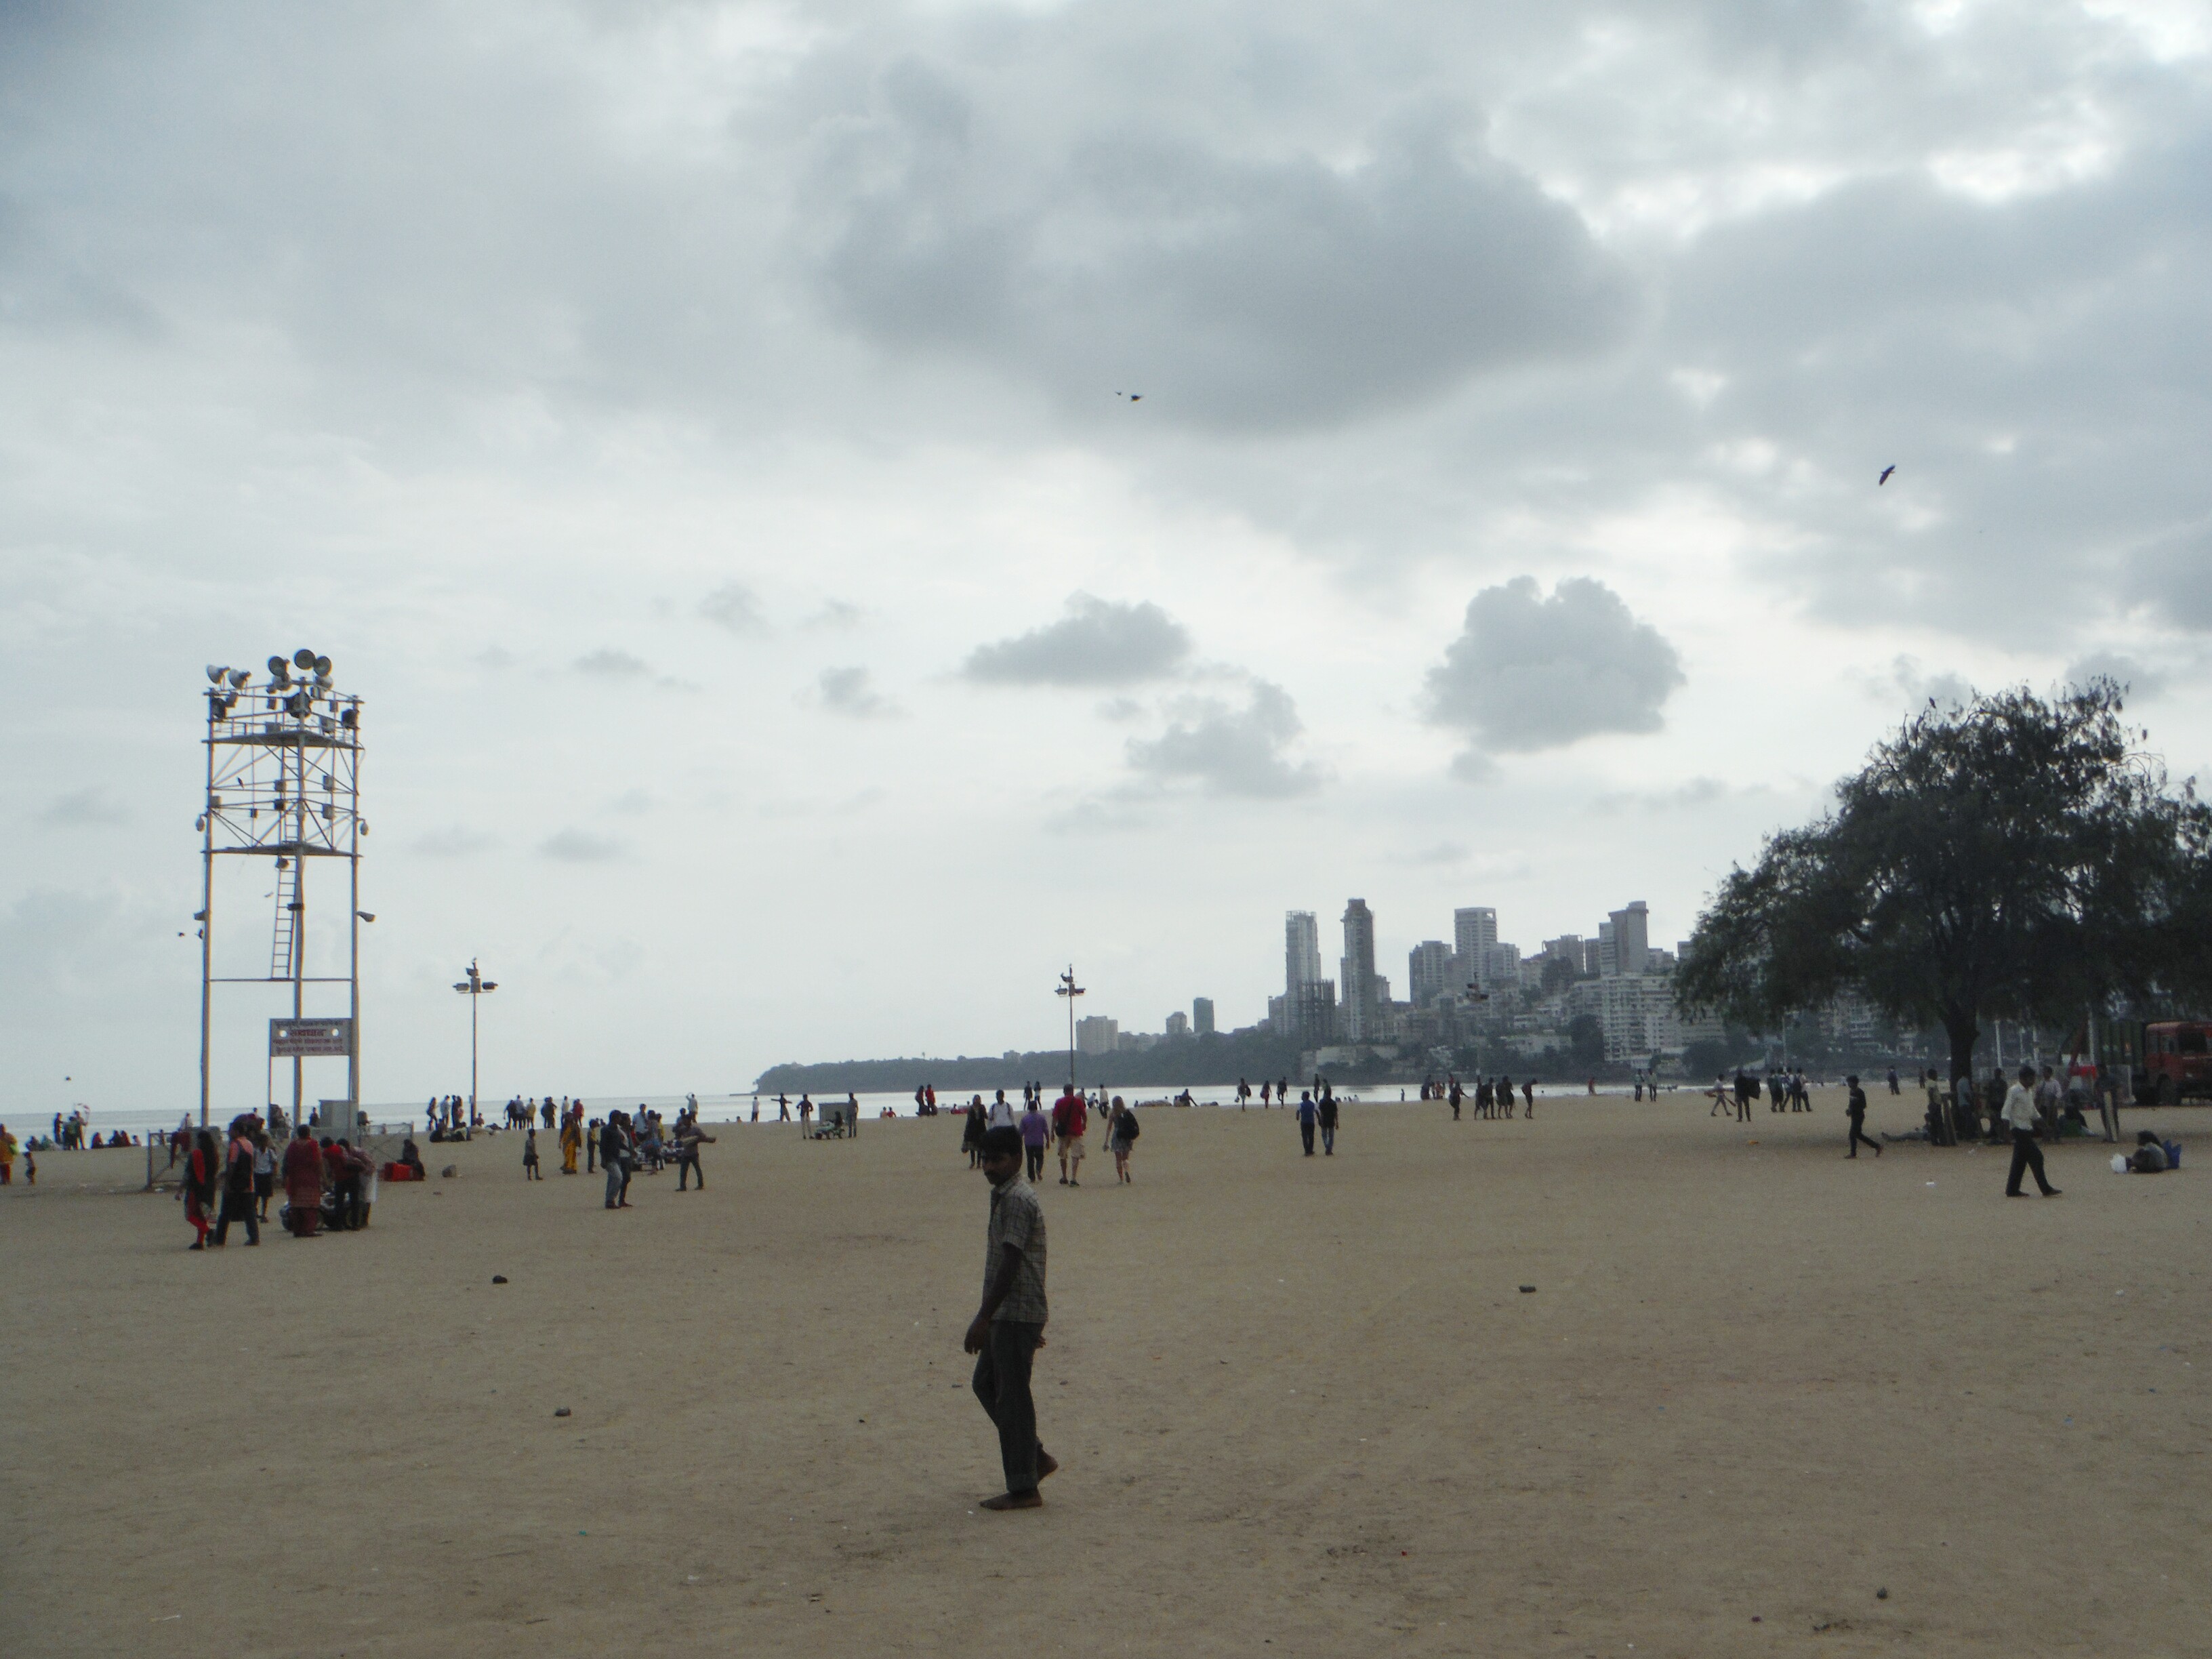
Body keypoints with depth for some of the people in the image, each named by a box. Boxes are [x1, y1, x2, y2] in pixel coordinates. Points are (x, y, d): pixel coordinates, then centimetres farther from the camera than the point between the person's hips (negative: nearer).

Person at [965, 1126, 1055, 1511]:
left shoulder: (1017, 1200, -18)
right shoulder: (1005, 1197, 15)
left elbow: (1010, 1265, -23)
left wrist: (982, 1320, -24)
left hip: (1016, 1315, -10)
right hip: (1006, 1315, 10)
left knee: (1012, 1397, -4)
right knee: (986, 1383, 18)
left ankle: (1023, 1490, 3)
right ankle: (1037, 1457, 25)